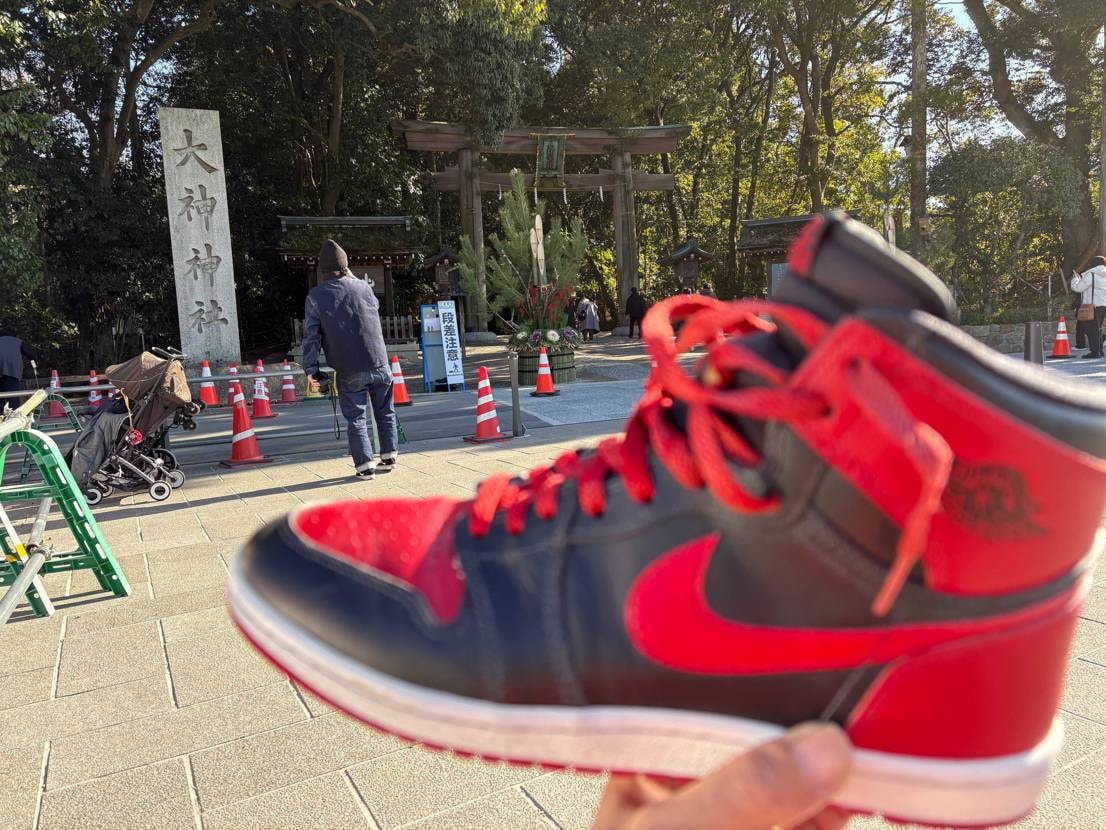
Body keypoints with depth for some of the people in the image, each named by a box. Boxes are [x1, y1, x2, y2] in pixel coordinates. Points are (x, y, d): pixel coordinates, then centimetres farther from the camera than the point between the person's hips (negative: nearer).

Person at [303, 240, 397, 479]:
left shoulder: (315, 296, -1)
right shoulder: (362, 286, 3)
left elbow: (311, 335, -4)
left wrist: (312, 369, -2)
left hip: (349, 371, -1)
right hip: (378, 363, 2)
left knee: (356, 417, 5)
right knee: (385, 412, 16)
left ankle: (365, 465, 2)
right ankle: (389, 455, 24)